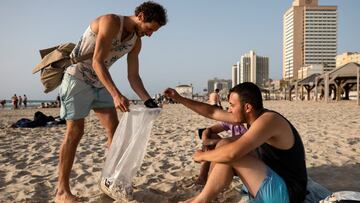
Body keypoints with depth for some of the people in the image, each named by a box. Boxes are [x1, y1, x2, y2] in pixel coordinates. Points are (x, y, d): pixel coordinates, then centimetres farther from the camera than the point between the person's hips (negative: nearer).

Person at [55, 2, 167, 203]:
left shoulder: (136, 42, 2)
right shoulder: (111, 21, -22)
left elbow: (133, 76, 3)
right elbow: (97, 62, -30)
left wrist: (149, 101, -9)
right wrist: (116, 94, -40)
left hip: (100, 82, 8)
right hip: (78, 78, -7)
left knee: (115, 129, 1)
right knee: (75, 132, -9)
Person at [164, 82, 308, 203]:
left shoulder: (268, 119, -25)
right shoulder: (252, 116, 2)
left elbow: (232, 153, -36)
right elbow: (213, 112, 10)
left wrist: (202, 156, -17)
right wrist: (179, 98, 12)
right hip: (274, 183, 9)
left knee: (226, 150, -21)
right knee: (222, 146, 6)